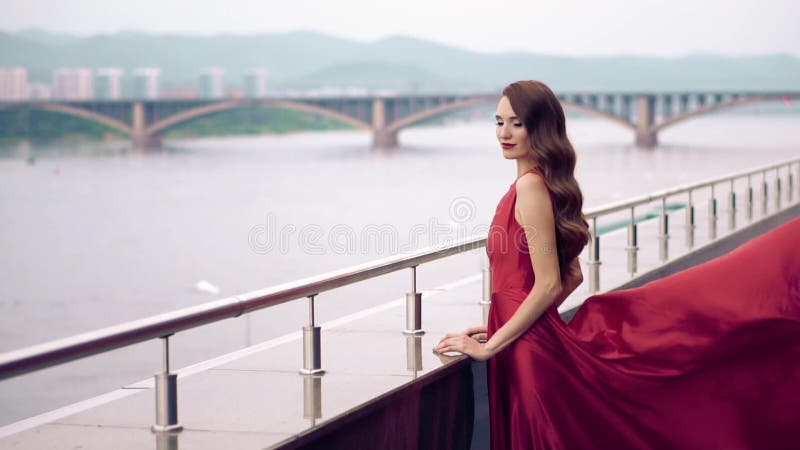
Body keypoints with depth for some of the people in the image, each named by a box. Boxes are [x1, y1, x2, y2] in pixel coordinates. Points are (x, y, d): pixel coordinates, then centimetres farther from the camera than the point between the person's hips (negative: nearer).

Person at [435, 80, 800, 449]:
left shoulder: (530, 185, -16)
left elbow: (548, 286, -20)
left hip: (532, 355, -10)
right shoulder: (547, 184, 13)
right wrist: (503, 326, 17)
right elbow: (573, 275, 18)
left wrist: (489, 347, -16)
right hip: (532, 349, 10)